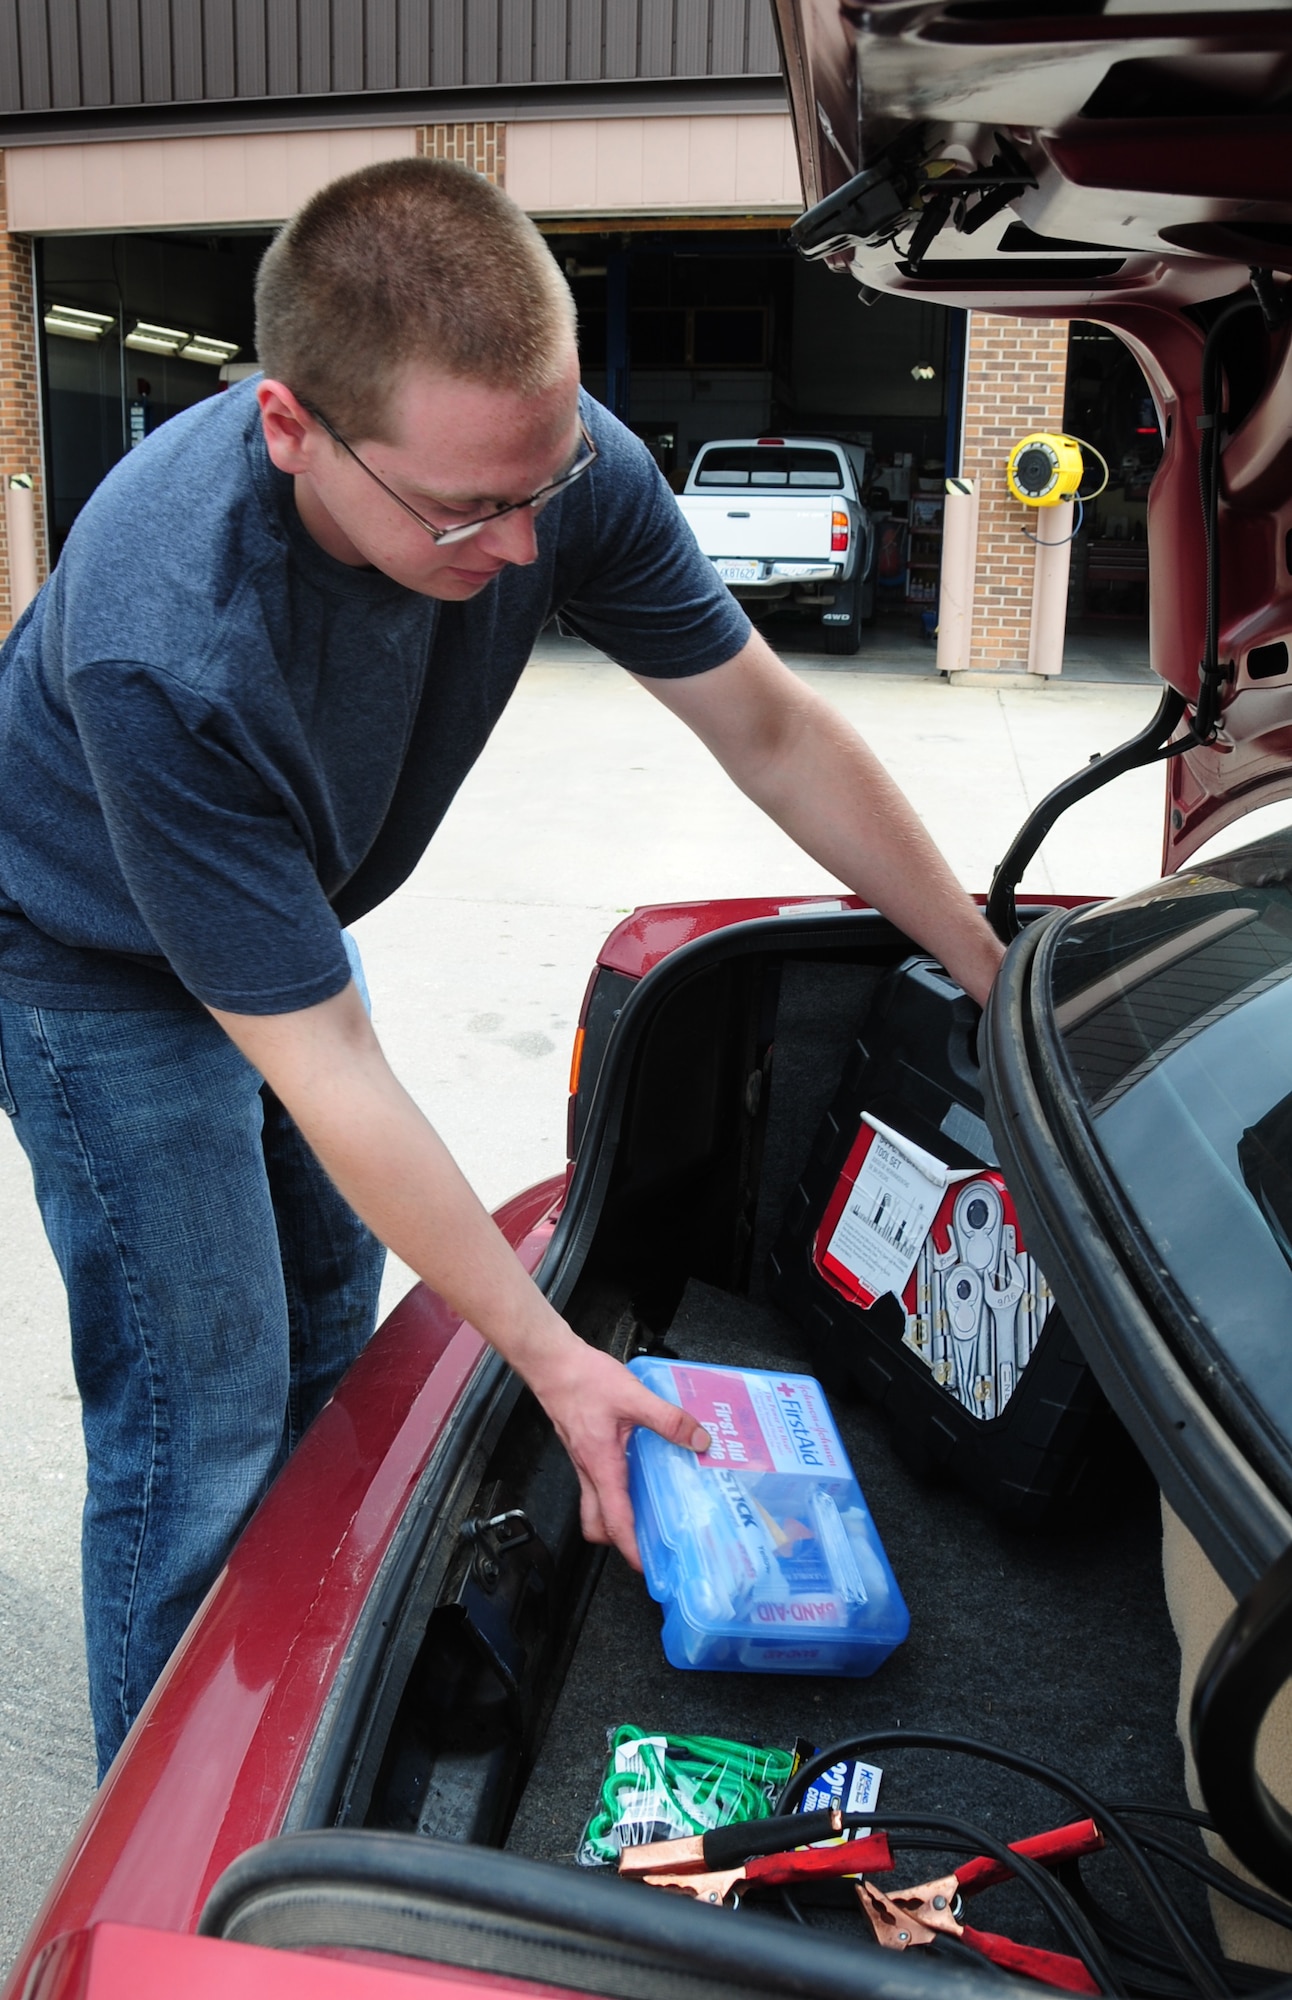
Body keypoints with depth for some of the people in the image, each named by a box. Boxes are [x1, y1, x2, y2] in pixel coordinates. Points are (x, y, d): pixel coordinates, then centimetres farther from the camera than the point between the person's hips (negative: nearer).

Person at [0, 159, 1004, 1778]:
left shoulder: (555, 465, -26)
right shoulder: (161, 644, -42)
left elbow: (774, 735, -14)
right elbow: (329, 1075, -36)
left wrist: (1001, 980, -9)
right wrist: (552, 1359, -30)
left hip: (291, 914, 6)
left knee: (333, 1317, 17)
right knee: (204, 1416, -4)